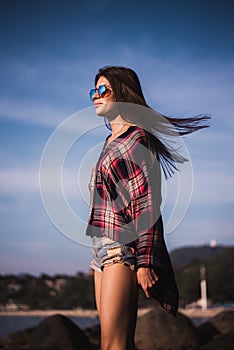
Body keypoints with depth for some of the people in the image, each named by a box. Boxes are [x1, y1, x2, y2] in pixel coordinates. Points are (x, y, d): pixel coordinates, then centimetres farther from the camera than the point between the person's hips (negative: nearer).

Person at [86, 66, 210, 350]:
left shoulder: (137, 138, -5)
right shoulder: (110, 141, 21)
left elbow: (147, 204, -13)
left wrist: (145, 262, -19)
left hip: (124, 249, -9)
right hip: (103, 249, 9)